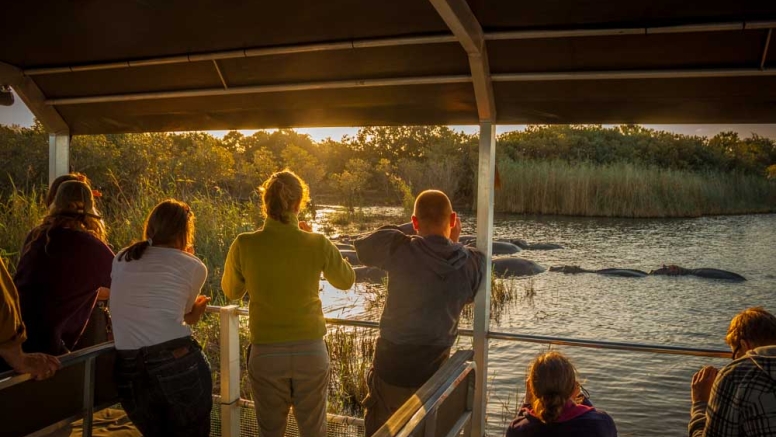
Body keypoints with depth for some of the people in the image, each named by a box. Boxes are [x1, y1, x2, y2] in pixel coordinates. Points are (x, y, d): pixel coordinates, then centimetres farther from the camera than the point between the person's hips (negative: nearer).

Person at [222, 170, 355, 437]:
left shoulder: (244, 245, -12)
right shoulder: (318, 244, -12)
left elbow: (231, 291, 6)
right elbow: (346, 281, 6)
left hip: (266, 354, 0)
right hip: (310, 351, 0)